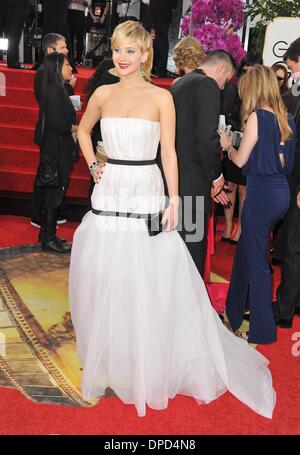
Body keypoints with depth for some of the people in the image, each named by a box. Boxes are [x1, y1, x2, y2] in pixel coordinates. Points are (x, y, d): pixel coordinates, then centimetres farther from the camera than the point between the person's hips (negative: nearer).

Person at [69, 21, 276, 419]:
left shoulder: (161, 97, -3)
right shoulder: (104, 94, 7)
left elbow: (169, 153, -4)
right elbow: (83, 130, 25)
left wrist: (174, 201, -10)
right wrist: (93, 165, 11)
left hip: (146, 195, -4)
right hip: (110, 195, 4)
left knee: (149, 285, 1)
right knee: (104, 282, 10)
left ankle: (149, 365, 22)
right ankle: (110, 359, 32)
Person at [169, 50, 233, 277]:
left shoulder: (178, 85, 19)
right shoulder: (208, 85, -9)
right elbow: (207, 137, -20)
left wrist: (211, 180, 19)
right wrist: (216, 176, -5)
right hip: (191, 183, -9)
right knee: (192, 248, 0)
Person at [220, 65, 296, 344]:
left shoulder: (257, 116, -13)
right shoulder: (285, 118, 8)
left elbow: (240, 160, -10)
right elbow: (284, 161, 14)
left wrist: (227, 145, 10)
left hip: (262, 193, -8)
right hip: (281, 191, 8)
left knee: (257, 258, 3)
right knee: (247, 250, 22)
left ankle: (263, 330, 14)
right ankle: (238, 309, 39)